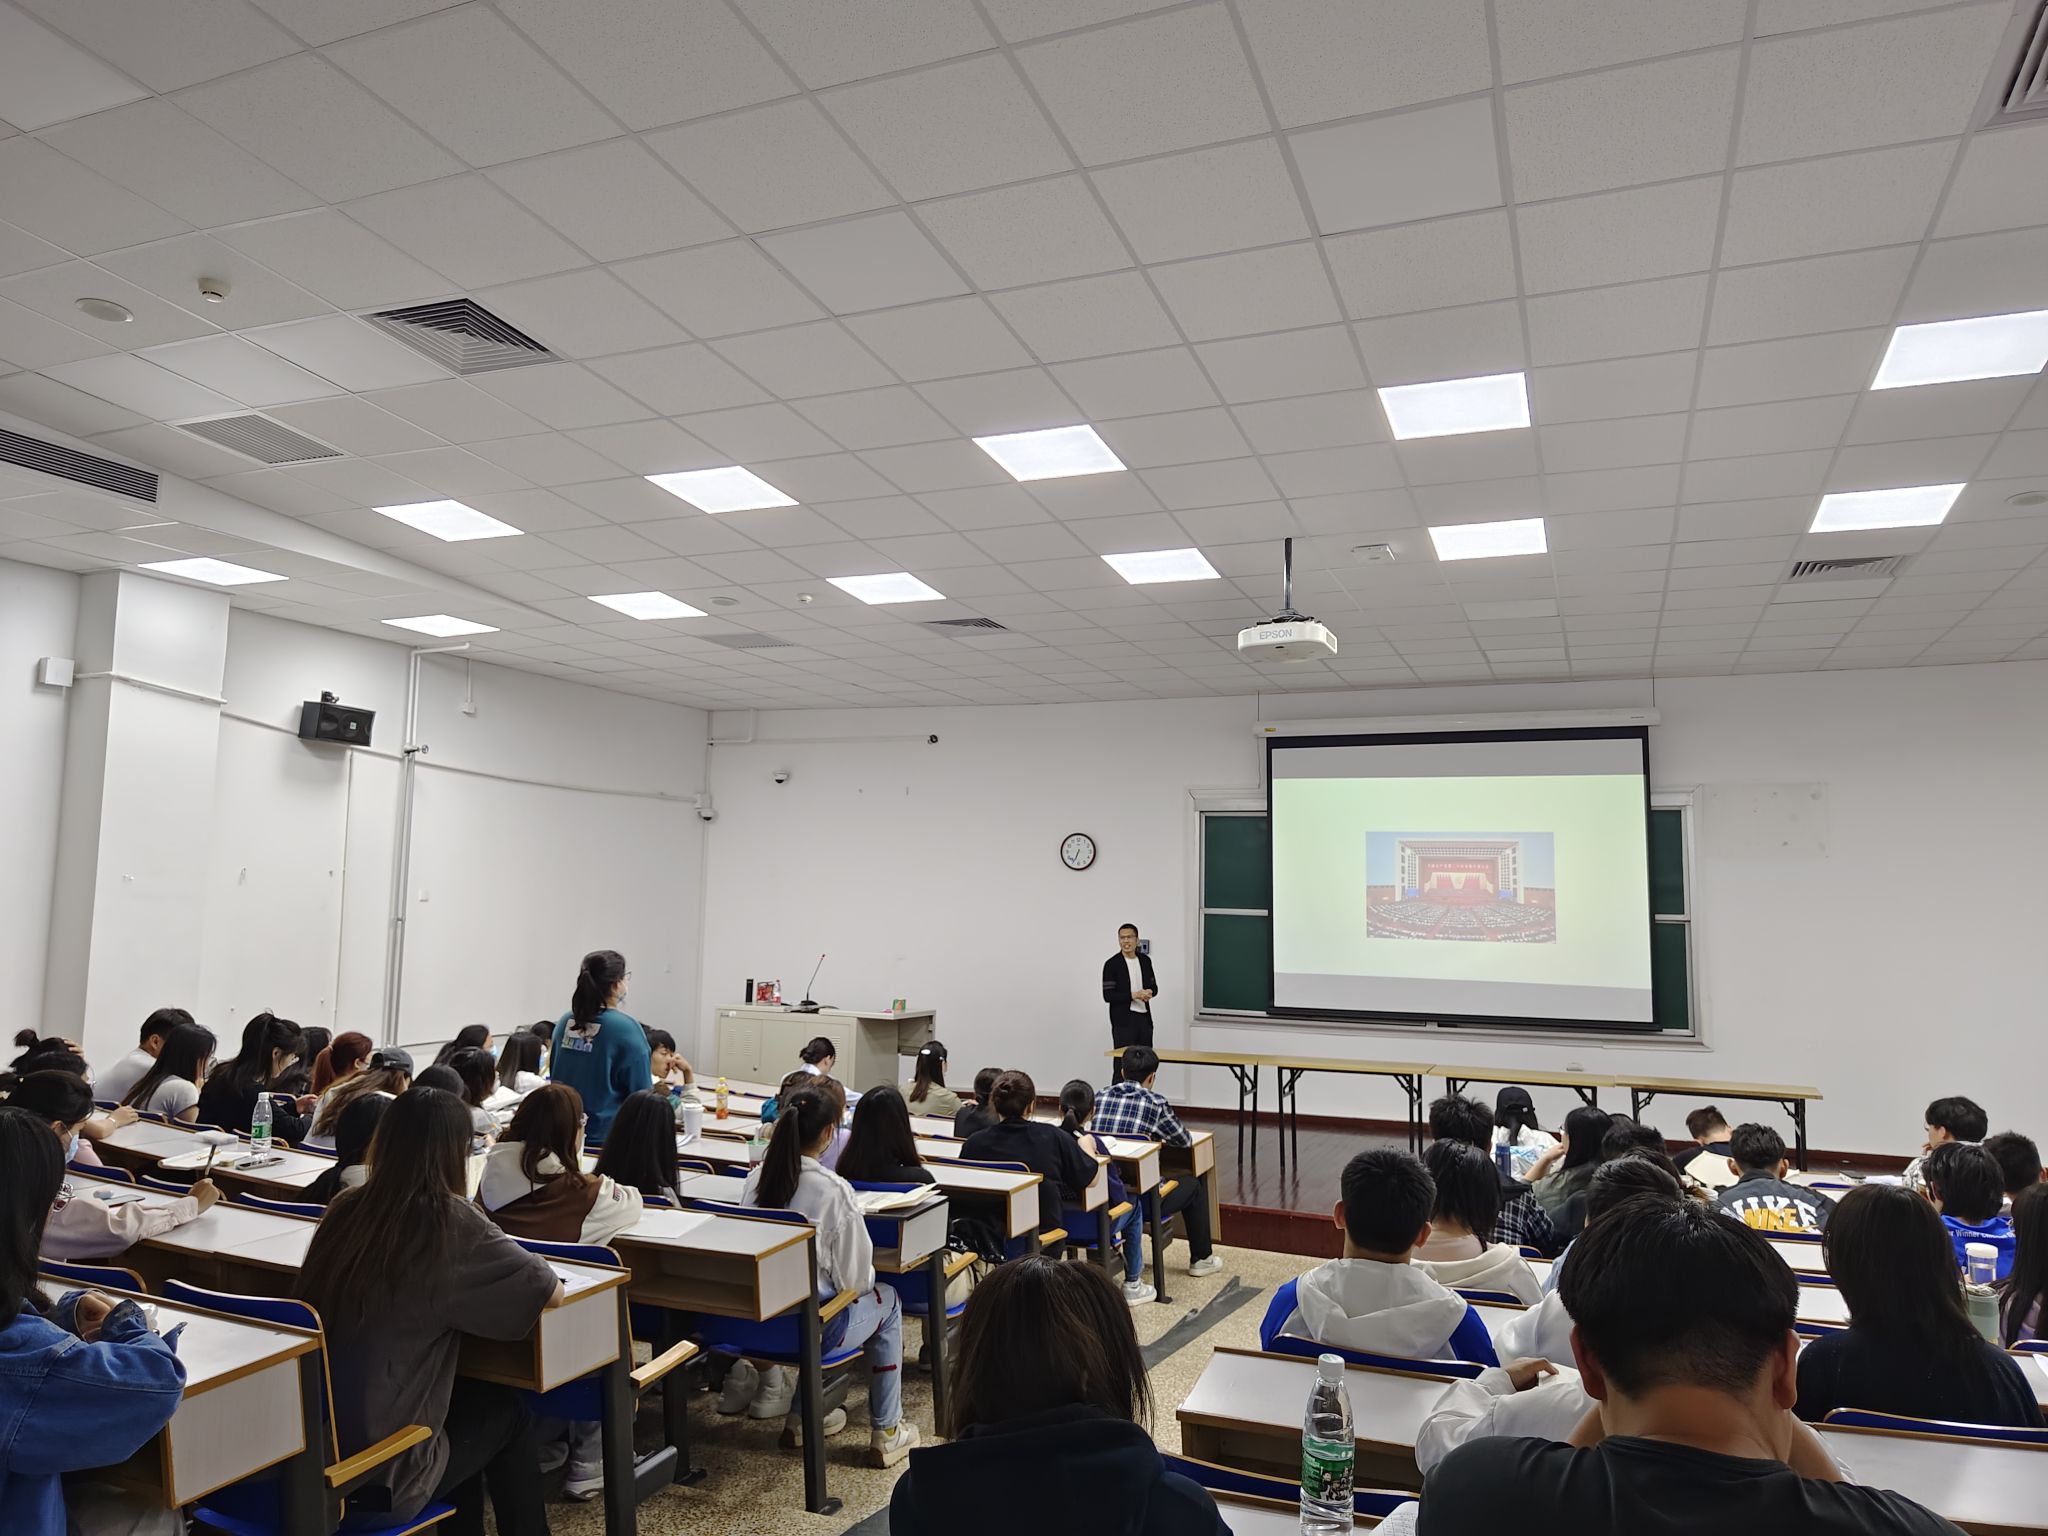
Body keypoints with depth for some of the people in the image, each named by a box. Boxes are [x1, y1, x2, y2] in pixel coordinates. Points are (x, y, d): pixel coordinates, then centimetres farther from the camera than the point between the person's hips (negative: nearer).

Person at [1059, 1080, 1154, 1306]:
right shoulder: (1092, 1141, -20)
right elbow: (1115, 1191, -14)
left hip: (1053, 1220, 5)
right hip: (1090, 1226, -5)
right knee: (1132, 1205, 26)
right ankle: (1132, 1285, 31)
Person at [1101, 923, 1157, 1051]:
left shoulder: (1145, 960, 9)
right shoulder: (1112, 964, -7)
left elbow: (1154, 986, 16)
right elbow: (1108, 995, -11)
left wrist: (1149, 992, -8)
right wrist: (1133, 995, -20)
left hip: (1144, 1018, 5)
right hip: (1123, 1021, -5)